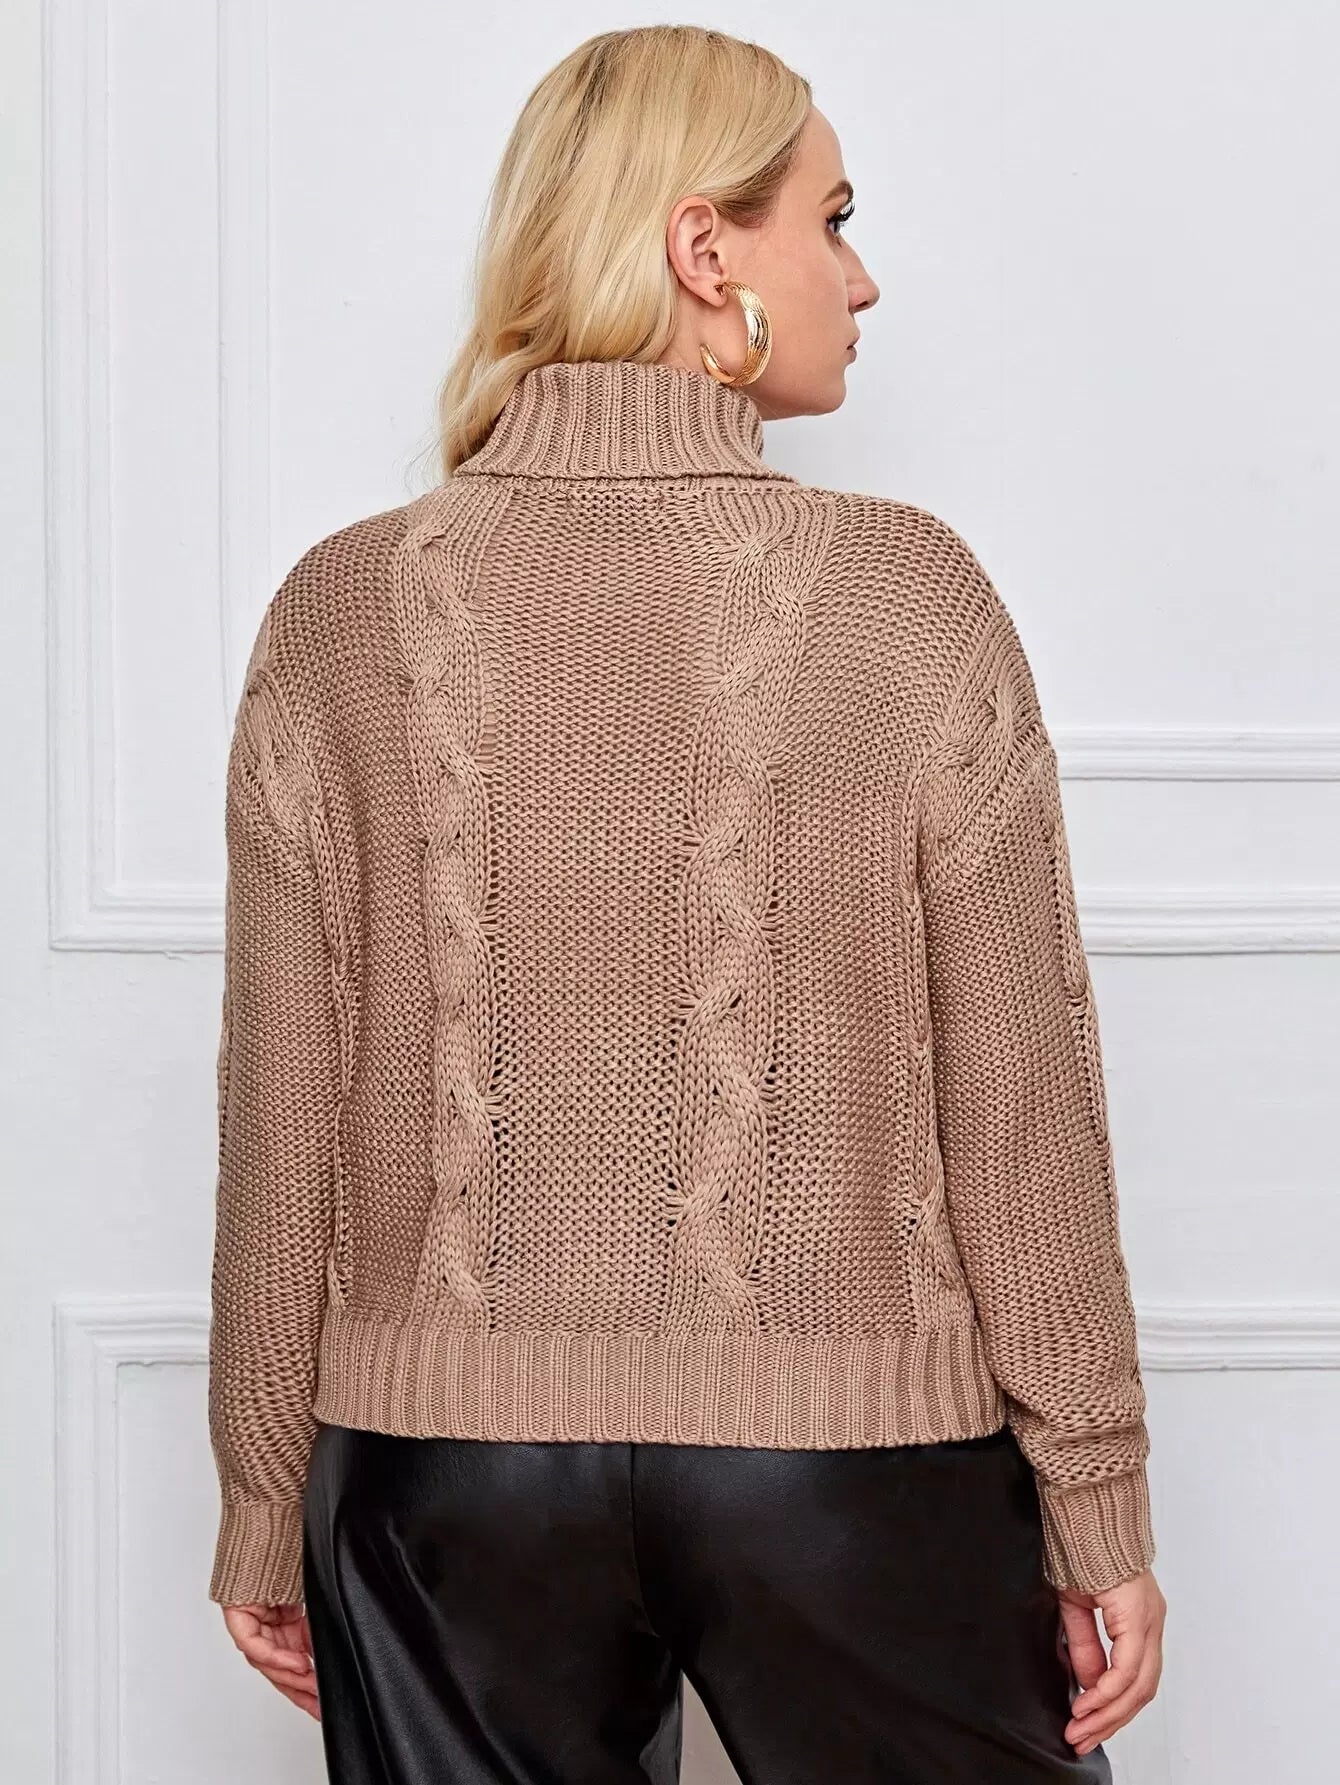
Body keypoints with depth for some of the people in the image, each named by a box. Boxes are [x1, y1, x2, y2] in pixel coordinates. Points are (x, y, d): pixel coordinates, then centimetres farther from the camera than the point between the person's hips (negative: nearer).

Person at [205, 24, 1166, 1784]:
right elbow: (1021, 1099, -7)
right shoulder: (908, 590, -9)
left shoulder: (344, 611, -3)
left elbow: (282, 1113, 0)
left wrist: (266, 1504, 11)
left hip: (446, 1445, 2)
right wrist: (1100, 1510, 3)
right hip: (849, 1446, -2)